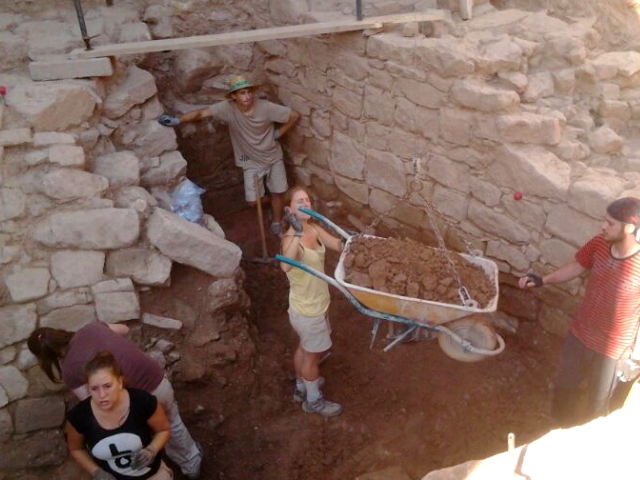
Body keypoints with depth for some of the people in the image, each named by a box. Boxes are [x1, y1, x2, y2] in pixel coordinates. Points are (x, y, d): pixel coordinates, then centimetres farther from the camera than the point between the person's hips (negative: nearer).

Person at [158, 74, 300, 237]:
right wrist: (177, 120, -38)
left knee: (278, 193, 7)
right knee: (253, 201, -3)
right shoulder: (227, 107, -21)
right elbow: (202, 113, -26)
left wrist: (278, 133, -11)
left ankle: (276, 225, 32)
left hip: (273, 157, 0)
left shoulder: (265, 107, -23)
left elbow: (295, 116, -15)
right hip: (251, 161, 0)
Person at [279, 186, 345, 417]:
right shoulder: (291, 238, -30)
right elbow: (286, 266, -50)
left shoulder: (314, 230, -3)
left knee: (304, 348, 28)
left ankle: (302, 386, 52)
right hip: (307, 309, -8)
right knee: (313, 354, 13)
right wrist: (296, 234, -60)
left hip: (314, 303, 8)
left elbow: (339, 245, 2)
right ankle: (313, 400, 37)